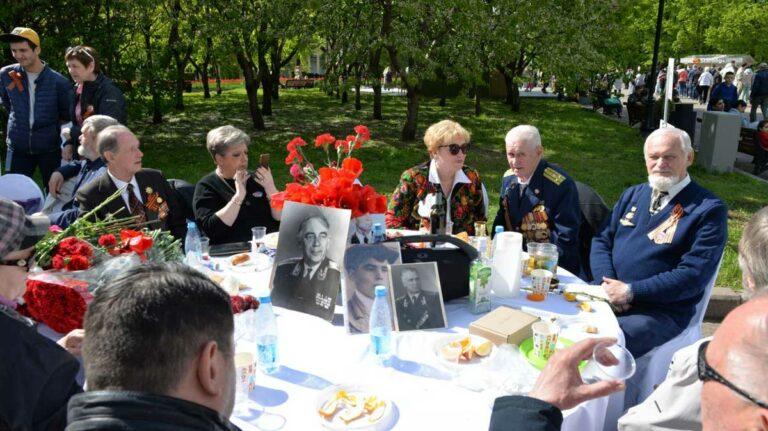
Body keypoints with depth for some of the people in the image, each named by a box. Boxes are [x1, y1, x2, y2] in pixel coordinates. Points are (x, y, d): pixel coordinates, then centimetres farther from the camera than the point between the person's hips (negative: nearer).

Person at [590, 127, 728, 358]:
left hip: (659, 311, -5)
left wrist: (631, 292, -16)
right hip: (607, 294, 6)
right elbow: (601, 241, 12)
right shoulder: (632, 195, 16)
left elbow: (693, 275, -13)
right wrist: (609, 284, -8)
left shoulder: (709, 209, -4)